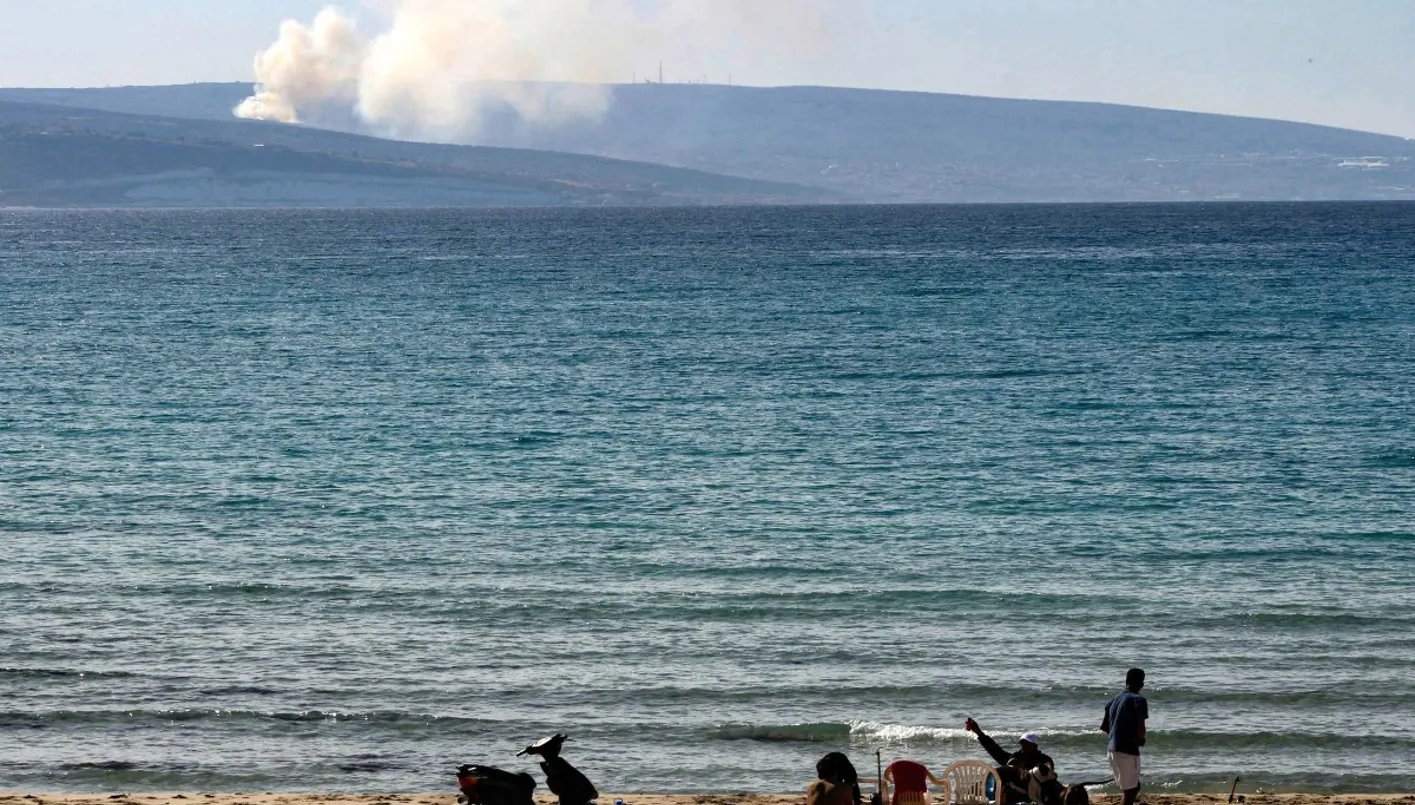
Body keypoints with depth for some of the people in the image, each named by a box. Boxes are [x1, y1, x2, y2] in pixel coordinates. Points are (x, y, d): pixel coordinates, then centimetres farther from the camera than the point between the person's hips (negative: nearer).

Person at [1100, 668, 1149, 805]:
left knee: (1133, 787, 20)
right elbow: (1140, 729, -19)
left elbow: (1103, 726, 16)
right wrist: (1140, 740, 2)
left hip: (1112, 750, 8)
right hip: (1127, 750, -8)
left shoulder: (1115, 700, 13)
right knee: (1130, 791, -2)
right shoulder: (1138, 700, -11)